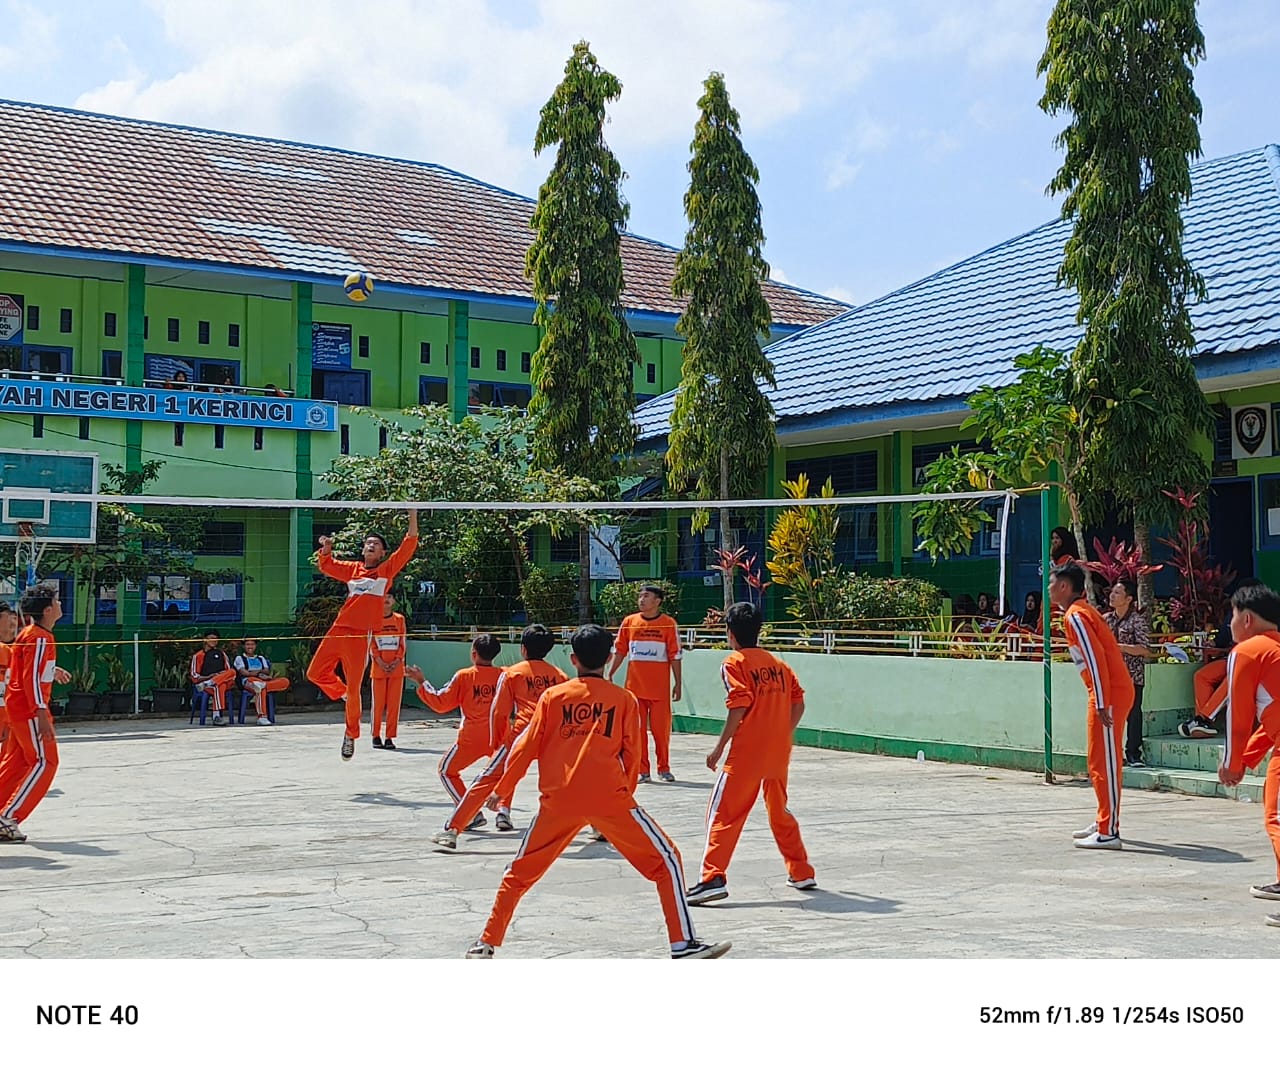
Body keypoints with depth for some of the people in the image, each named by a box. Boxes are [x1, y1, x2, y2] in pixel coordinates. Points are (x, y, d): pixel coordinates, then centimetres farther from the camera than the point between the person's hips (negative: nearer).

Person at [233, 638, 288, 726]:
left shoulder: (261, 658, 31)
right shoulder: (239, 658, 19)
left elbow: (267, 672, 13)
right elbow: (244, 672, 0)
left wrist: (258, 671, -8)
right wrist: (259, 674, -11)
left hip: (265, 680, 4)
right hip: (248, 681, -4)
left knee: (285, 681, -26)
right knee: (261, 690, -43)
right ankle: (262, 717, -51)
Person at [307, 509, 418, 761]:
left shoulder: (387, 569, 5)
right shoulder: (353, 569, 16)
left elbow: (408, 546, -3)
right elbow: (326, 566, 23)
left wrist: (413, 516, -11)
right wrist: (326, 549, 3)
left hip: (361, 635, -4)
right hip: (338, 629, 4)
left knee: (354, 688, -3)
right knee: (315, 673, 4)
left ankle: (351, 734, 14)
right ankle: (343, 694, 30)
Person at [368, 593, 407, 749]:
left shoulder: (399, 619, 9)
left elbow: (403, 643, 8)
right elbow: (371, 644, 1)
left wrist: (398, 660, -6)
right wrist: (380, 661, -11)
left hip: (396, 667, 2)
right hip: (378, 667, -2)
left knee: (394, 703, 0)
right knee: (378, 703, -1)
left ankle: (390, 737, 4)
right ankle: (376, 736, 8)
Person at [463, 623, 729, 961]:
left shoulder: (552, 696, 10)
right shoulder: (625, 699, 8)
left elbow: (526, 747, 9)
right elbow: (631, 756, 9)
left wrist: (502, 789, 20)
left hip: (558, 800, 2)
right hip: (609, 797, -2)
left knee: (520, 872, 19)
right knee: (666, 861, 8)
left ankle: (485, 944, 19)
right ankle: (683, 945, 0)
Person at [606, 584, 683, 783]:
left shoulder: (669, 623, -1)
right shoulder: (629, 622, 5)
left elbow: (675, 655, 0)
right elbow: (619, 651, 11)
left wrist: (678, 683, -2)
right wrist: (610, 675, 5)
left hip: (660, 688, -2)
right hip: (634, 686, 2)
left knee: (661, 729, 2)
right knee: (637, 729, 3)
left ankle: (664, 768, 17)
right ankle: (641, 770, 11)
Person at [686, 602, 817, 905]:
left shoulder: (735, 663, -5)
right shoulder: (778, 663, 13)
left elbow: (739, 706, -16)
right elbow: (798, 704, 9)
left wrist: (719, 747, -12)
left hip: (747, 754, -6)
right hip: (779, 753, 7)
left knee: (723, 814, -4)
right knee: (779, 813, 23)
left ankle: (713, 878, -14)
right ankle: (802, 872, 29)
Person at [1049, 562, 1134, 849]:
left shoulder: (1075, 616, -13)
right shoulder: (1080, 611, 17)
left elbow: (1096, 659, -20)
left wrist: (1101, 704, -22)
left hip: (1110, 694, -10)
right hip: (1114, 691, 10)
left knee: (1104, 763, -8)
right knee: (1100, 762, 17)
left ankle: (1108, 833, -6)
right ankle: (1105, 823, 26)